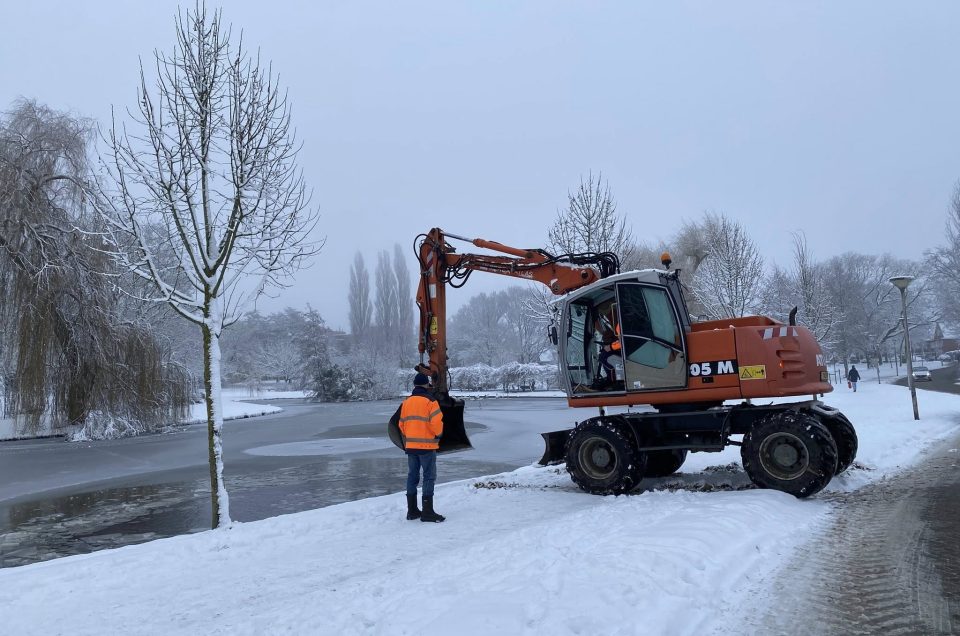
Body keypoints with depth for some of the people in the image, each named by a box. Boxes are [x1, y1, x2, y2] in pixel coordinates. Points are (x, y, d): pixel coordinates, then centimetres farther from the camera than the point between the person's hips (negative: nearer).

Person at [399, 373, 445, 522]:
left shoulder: (406, 402, 8)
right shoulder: (430, 401, -11)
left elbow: (402, 424, 13)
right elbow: (436, 423, -18)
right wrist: (438, 434, 1)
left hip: (410, 446, 6)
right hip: (427, 446, -6)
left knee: (412, 476, 12)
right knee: (429, 477, -1)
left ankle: (412, 510, 17)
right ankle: (427, 512, -4)